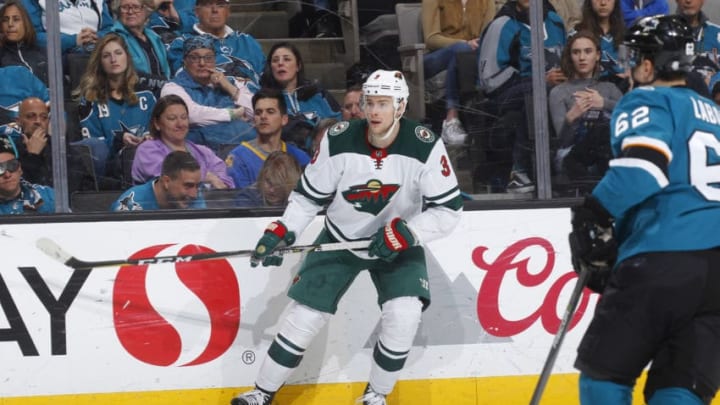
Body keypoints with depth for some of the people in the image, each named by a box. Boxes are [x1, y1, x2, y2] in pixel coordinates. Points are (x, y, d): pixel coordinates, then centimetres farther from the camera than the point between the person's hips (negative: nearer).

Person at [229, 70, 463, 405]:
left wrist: (406, 233, -29)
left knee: (403, 314, -22)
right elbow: (308, 195, -5)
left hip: (397, 245, -1)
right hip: (341, 239, 1)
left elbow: (448, 210, -17)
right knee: (305, 314, -4)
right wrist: (281, 232, -17)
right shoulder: (339, 141, -19)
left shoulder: (425, 147, -22)